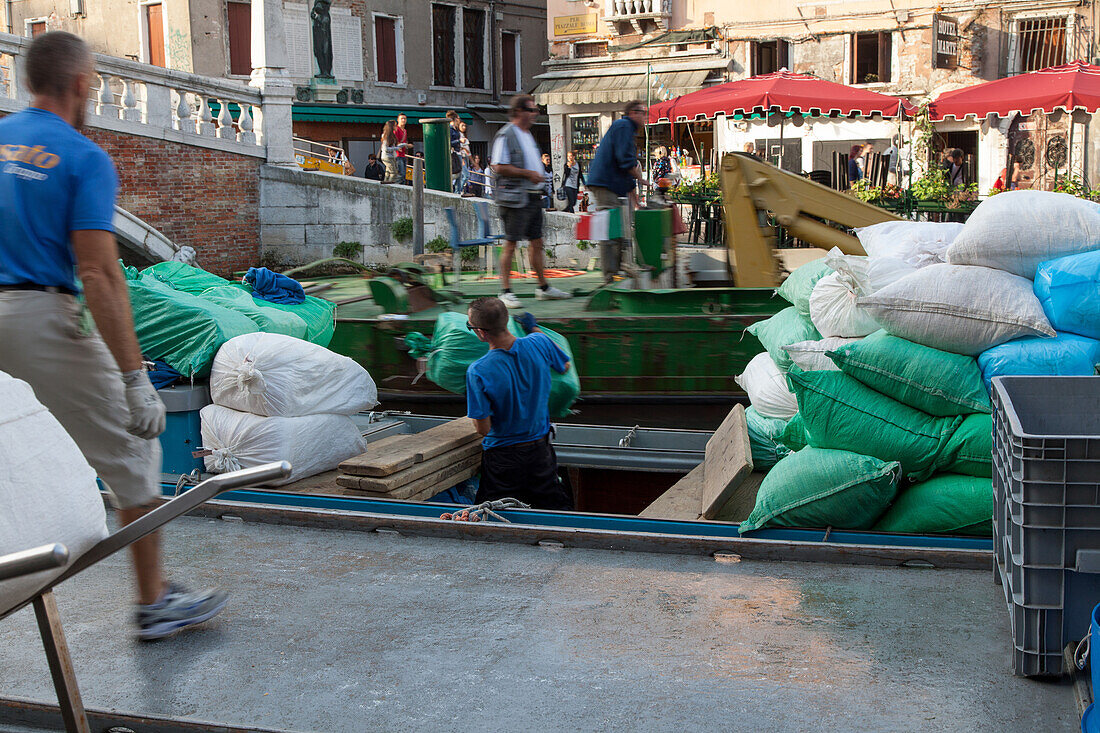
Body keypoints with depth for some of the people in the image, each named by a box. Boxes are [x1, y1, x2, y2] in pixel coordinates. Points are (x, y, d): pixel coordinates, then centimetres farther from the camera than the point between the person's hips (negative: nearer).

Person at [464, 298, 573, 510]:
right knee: (558, 509, 16)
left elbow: (483, 428, -18)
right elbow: (564, 367, 11)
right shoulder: (539, 343, -13)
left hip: (502, 458, -4)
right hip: (540, 451, 4)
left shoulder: (478, 372, -24)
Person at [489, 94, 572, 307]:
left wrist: (538, 176, 12)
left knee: (537, 242, 12)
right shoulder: (506, 135, -11)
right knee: (510, 244, -5)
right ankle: (506, 291, 0)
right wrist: (528, 174, -17)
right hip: (515, 198, -9)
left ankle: (544, 288, 20)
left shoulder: (528, 135, 18)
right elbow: (499, 167, -19)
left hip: (533, 196, 9)